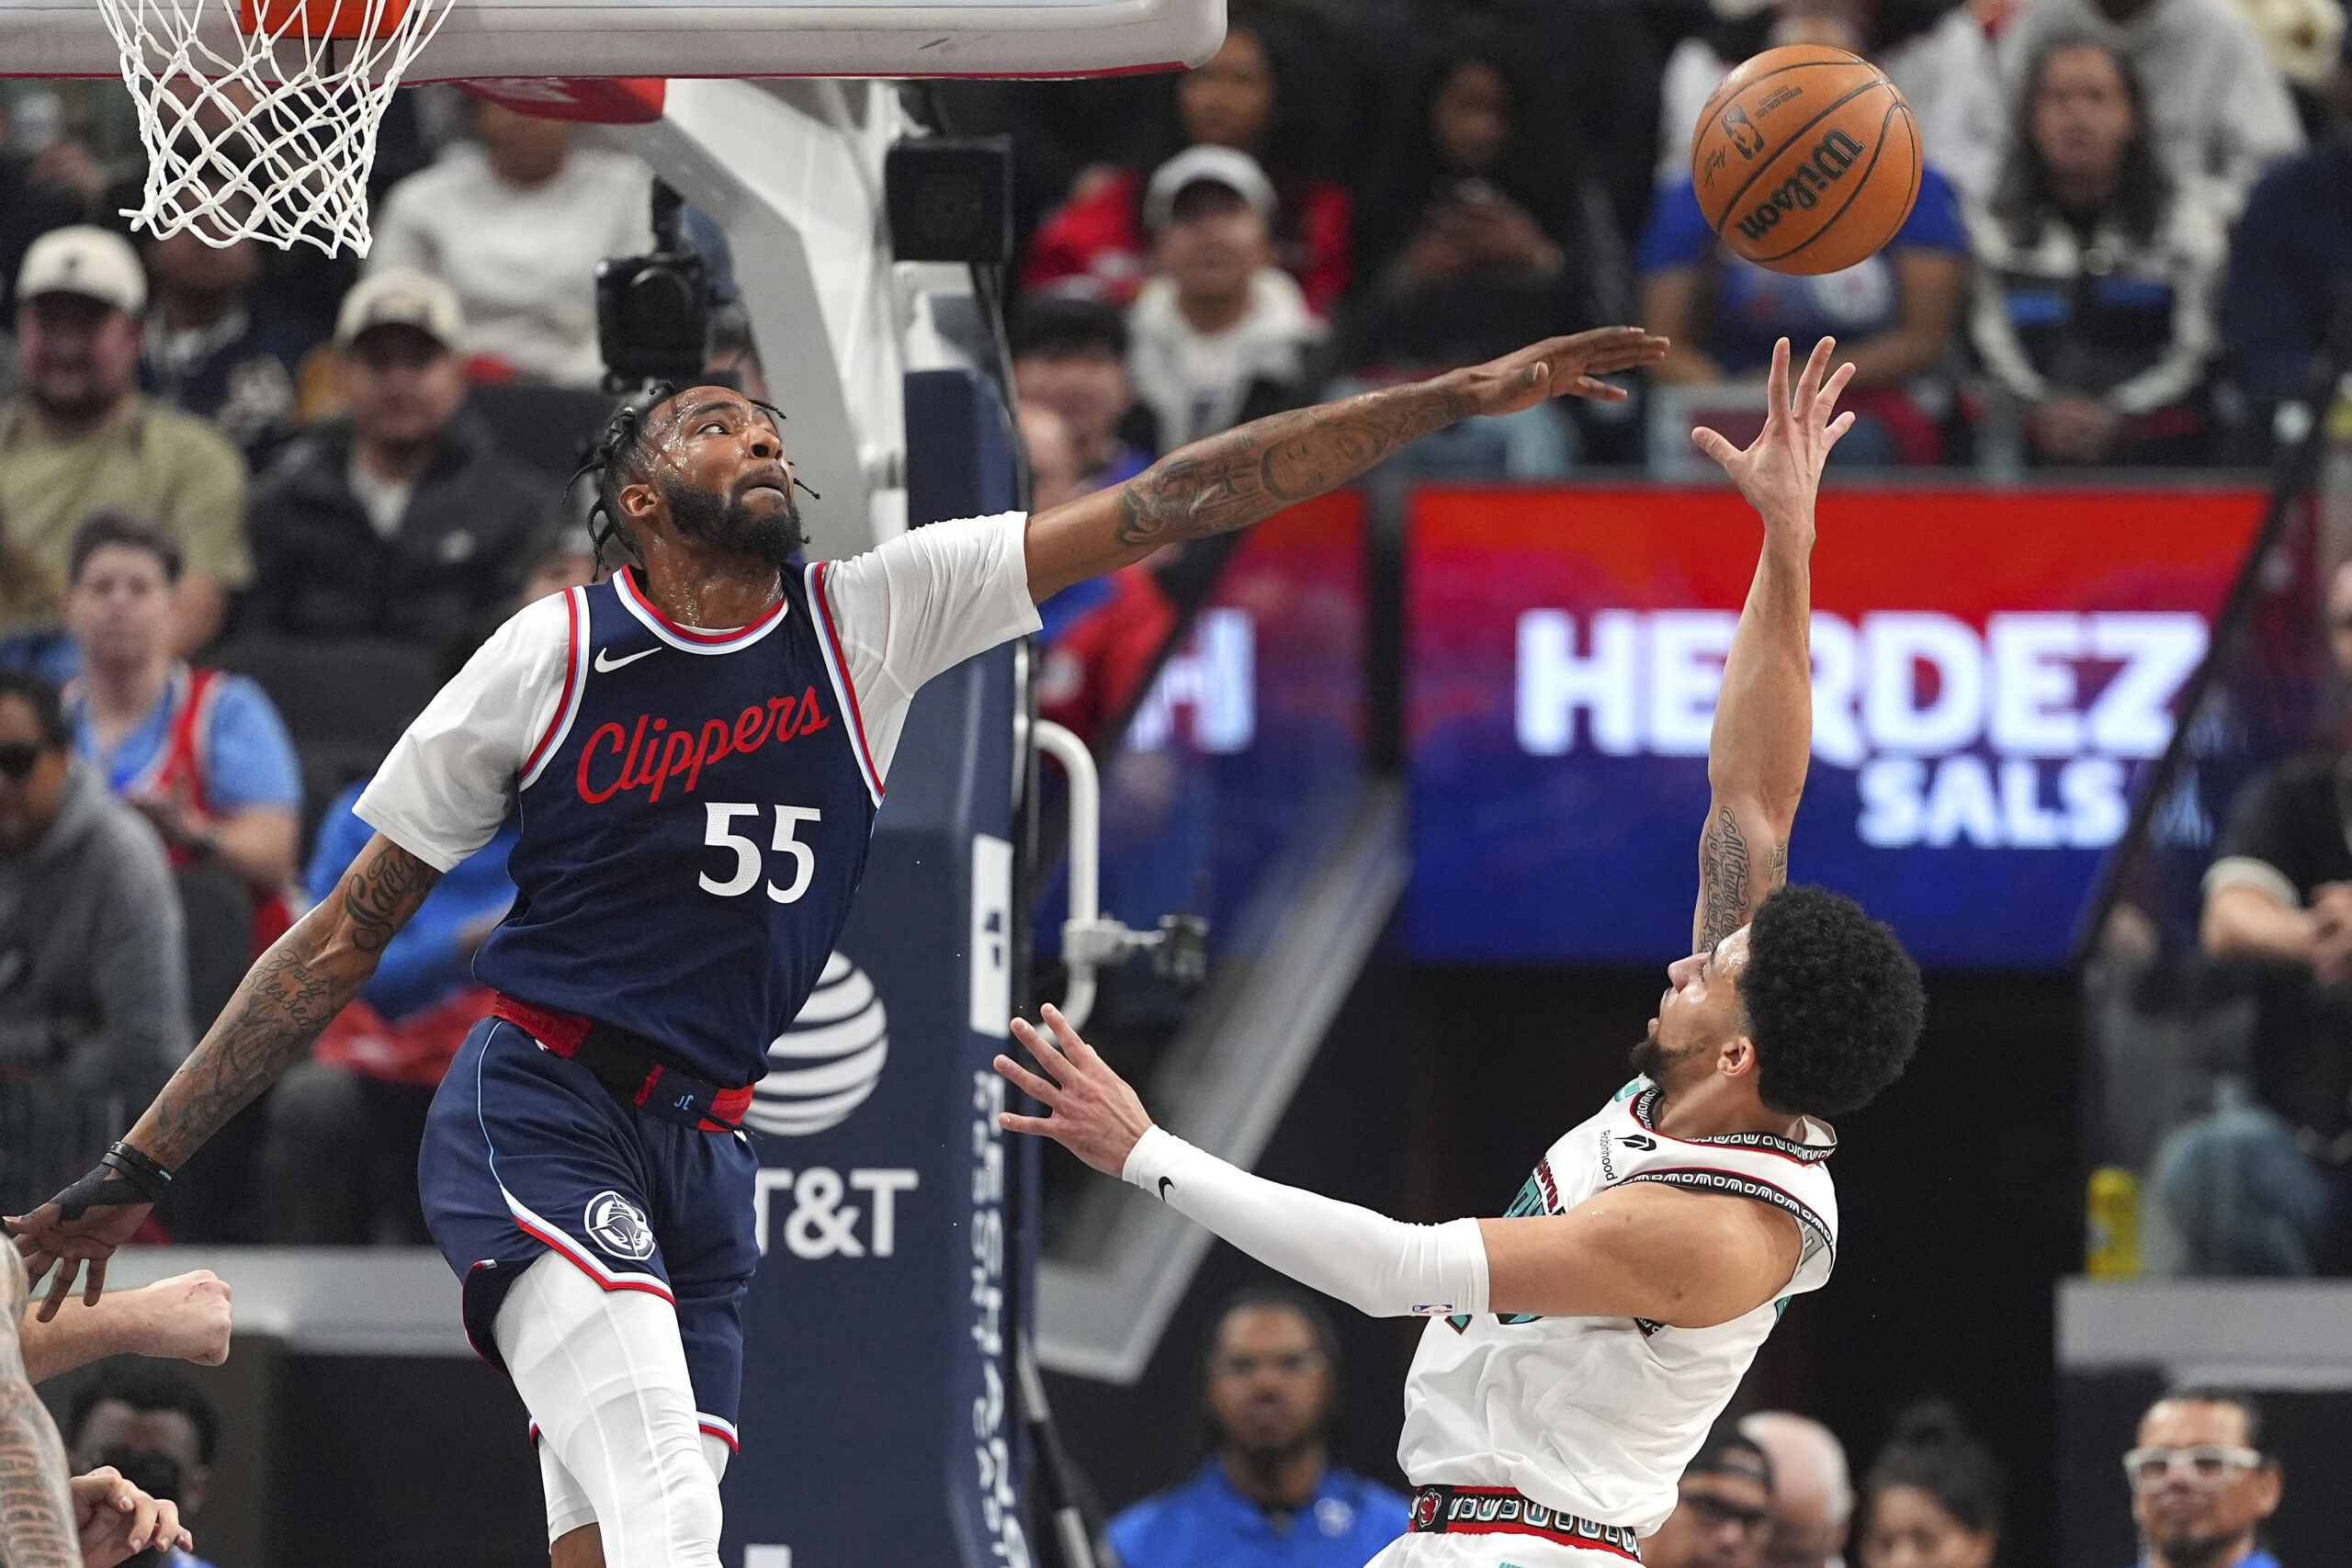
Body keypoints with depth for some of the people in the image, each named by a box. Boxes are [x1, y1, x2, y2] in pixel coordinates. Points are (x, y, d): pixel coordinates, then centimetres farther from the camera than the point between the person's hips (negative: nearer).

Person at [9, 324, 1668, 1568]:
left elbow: (1176, 503, 0)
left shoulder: (875, 617, 5)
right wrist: (142, 1170, 2)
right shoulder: (551, 657, -3)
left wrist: (1474, 396, -6)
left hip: (701, 1153, 5)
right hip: (537, 1115, -5)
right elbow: (348, 934, 4)